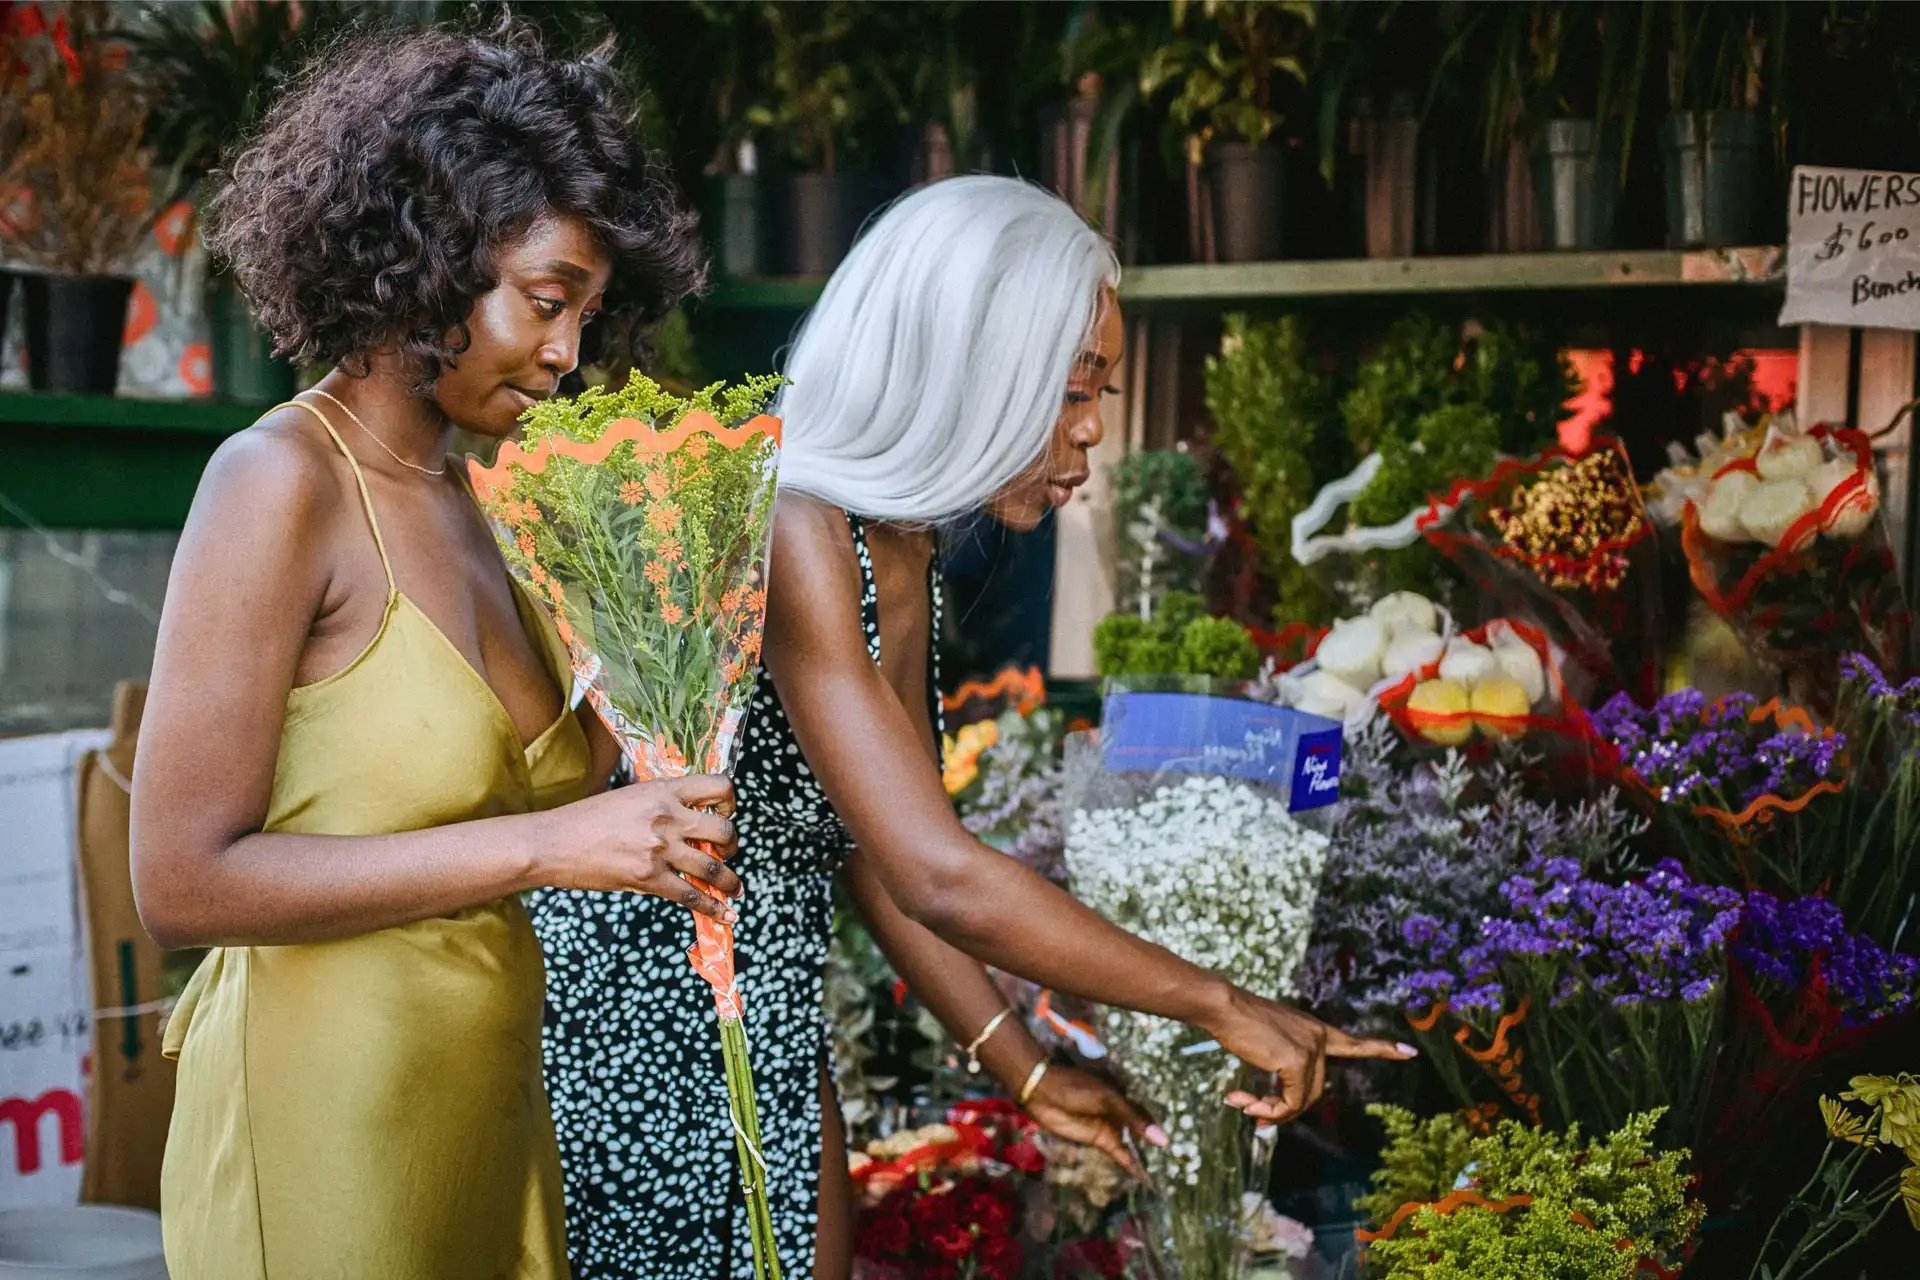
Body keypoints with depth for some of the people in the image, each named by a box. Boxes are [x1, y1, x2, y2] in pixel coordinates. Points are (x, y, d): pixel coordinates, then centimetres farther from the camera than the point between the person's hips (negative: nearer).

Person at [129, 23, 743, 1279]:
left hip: (485, 1105, 7)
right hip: (325, 1121, -7)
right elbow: (184, 880, -19)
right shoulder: (280, 480, -13)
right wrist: (543, 847, -21)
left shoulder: (463, 495, 8)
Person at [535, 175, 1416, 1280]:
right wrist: (1219, 1004, -24)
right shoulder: (785, 528, -27)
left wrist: (1025, 1070, 6)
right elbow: (943, 881, -32)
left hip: (767, 1019, 9)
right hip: (637, 1009, -9)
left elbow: (874, 841, 8)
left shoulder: (905, 551, 3)